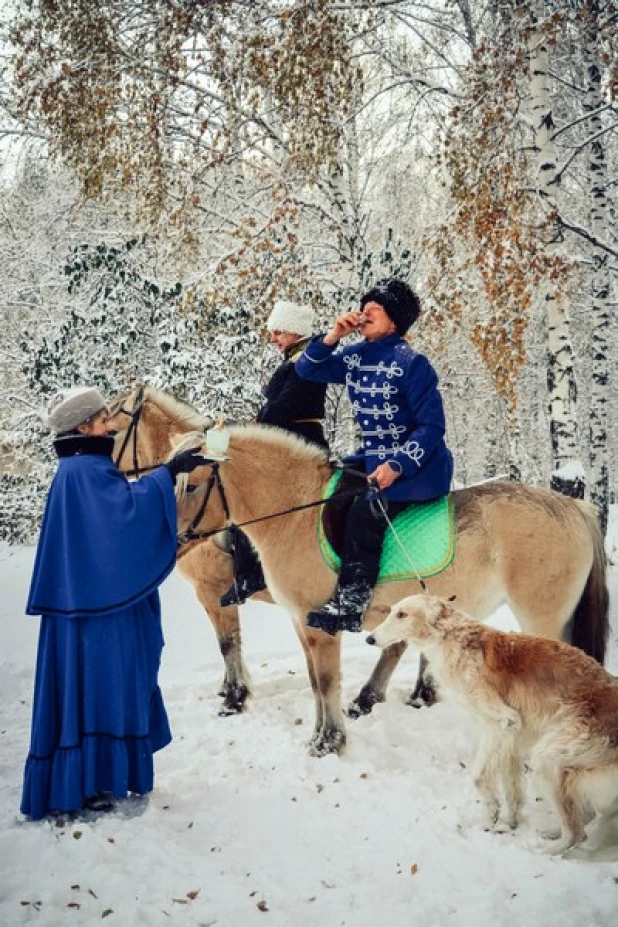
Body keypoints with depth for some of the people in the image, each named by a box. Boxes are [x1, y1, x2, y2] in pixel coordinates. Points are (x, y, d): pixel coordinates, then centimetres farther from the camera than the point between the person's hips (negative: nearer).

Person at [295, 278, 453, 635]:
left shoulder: (412, 363, -17)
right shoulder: (355, 356, 4)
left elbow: (432, 426, -18)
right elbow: (308, 370, 10)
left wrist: (398, 466, -29)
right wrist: (332, 337, -6)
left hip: (417, 463, -9)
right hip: (374, 457, 9)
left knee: (365, 515, -24)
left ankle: (350, 605, -18)